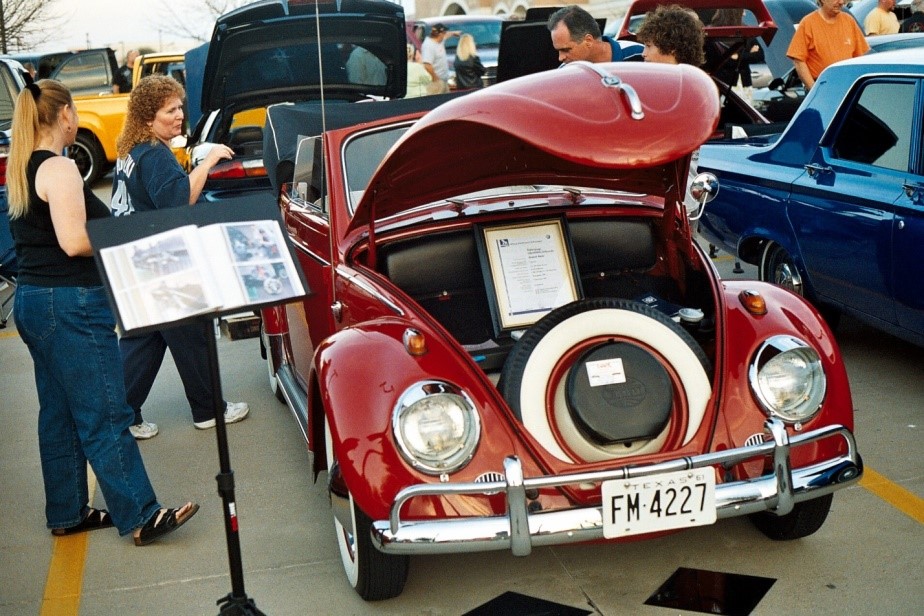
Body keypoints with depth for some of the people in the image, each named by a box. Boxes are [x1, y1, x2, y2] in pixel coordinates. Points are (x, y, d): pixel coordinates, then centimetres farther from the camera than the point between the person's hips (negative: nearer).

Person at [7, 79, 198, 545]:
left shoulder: (20, 170, 14)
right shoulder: (59, 169, -14)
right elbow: (74, 241, -22)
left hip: (31, 299, 10)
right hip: (70, 304, -10)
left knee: (58, 414, 14)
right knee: (105, 416, -6)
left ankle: (67, 513, 23)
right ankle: (140, 517, -1)